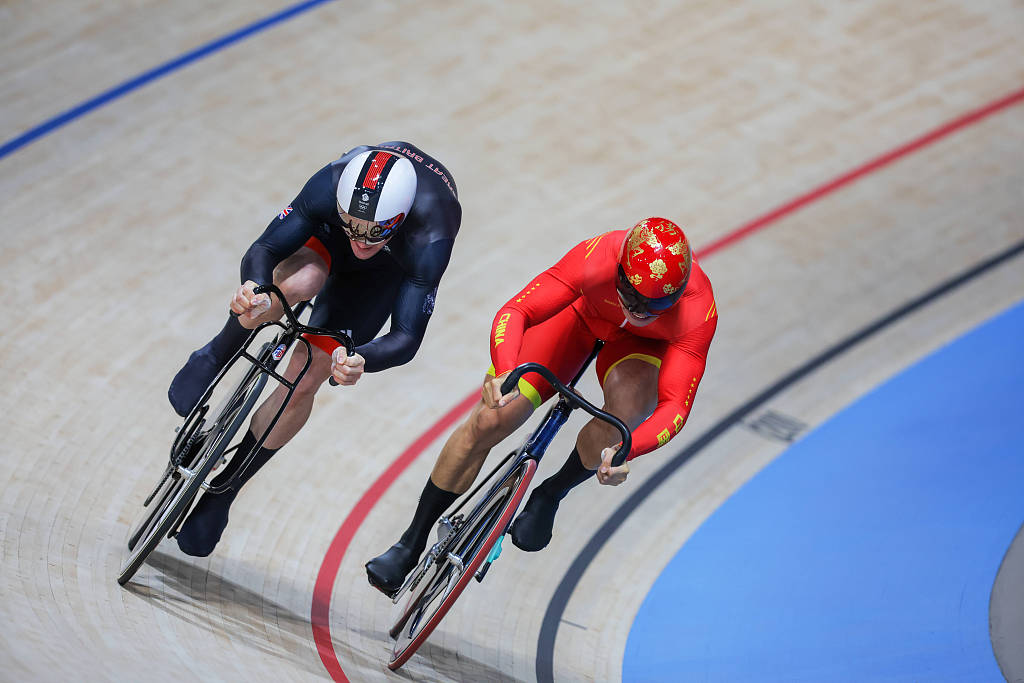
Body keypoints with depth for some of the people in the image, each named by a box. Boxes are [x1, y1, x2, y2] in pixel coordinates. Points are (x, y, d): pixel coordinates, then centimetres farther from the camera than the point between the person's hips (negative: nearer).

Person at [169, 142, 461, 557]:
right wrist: (253, 289, -60)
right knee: (298, 283, -38)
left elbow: (407, 338, -43)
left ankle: (220, 492, 9)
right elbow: (263, 249, -36)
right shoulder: (331, 186, -40)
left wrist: (359, 361, -64)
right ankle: (213, 359, -8)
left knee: (304, 382, -10)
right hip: (325, 232, 1)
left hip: (389, 268, -1)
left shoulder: (428, 240, -44)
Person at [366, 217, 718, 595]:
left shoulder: (698, 311, -39)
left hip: (643, 345, 0)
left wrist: (623, 452, -59)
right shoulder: (597, 259, -40)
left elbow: (675, 407, -41)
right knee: (488, 422, -11)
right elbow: (515, 311, -42)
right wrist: (504, 372, -61)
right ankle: (411, 543, 7)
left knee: (628, 409, -35)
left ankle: (551, 494, -4)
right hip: (582, 314, 0)